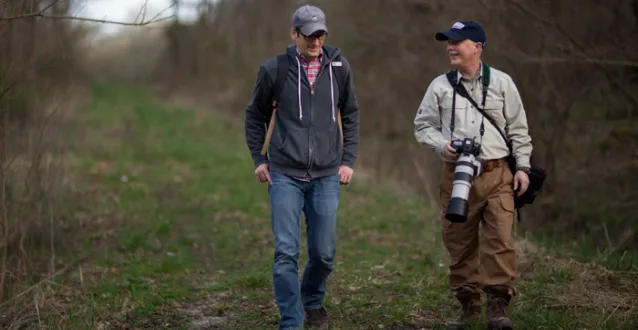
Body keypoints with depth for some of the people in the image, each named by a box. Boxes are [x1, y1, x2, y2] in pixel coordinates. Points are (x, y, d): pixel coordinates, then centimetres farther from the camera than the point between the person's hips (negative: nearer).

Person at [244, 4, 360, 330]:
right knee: (286, 252, -6)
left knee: (324, 253, 8)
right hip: (285, 175, -2)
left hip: (327, 176, 2)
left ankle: (313, 302, 35)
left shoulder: (339, 68, 1)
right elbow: (255, 115, 9)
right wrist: (258, 158, 4)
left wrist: (348, 160, 6)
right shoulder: (274, 69, -4)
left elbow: (350, 116, 12)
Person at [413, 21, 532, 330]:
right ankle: (468, 305, 15)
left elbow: (518, 128, 10)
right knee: (459, 243, 3)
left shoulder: (501, 82, 6)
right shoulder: (439, 86, 8)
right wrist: (442, 144, -7)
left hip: (497, 174, -1)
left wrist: (522, 166, 3)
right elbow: (423, 125, 13)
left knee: (499, 240, -10)